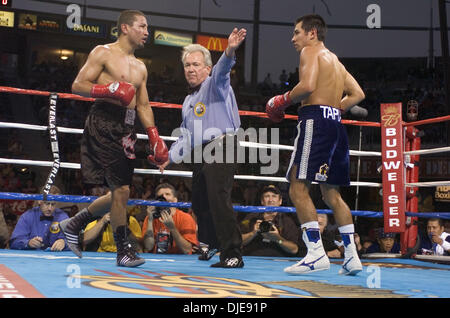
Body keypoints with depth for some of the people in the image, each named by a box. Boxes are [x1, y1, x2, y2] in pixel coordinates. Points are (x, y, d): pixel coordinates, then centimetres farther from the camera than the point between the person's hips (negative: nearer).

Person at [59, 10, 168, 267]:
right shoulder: (103, 53, 2)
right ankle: (124, 250, -2)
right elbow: (78, 85, -4)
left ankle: (74, 225, 25)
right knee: (121, 189, -12)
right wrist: (109, 89, -19)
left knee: (120, 191, 7)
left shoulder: (140, 67, 22)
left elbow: (143, 105, 22)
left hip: (126, 129, 8)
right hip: (104, 123, -8)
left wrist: (155, 137, 11)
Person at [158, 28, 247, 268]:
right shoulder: (188, 100, 27)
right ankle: (210, 245, 33)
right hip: (200, 154, 9)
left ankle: (233, 254, -20)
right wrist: (170, 156, 24)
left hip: (221, 147, -9)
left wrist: (229, 51, -44)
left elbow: (221, 70, -23)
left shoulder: (215, 85, 3)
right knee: (199, 203, 13)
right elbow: (186, 137, 34)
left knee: (219, 198, -20)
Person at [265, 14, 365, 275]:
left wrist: (284, 100, -2)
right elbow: (358, 94, 23)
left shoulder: (311, 51, 1)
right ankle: (352, 256, 8)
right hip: (336, 124, 9)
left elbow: (307, 85, -17)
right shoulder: (335, 60, 27)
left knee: (298, 187, -10)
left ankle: (317, 253, -18)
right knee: (332, 194, 12)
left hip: (315, 120, -9)